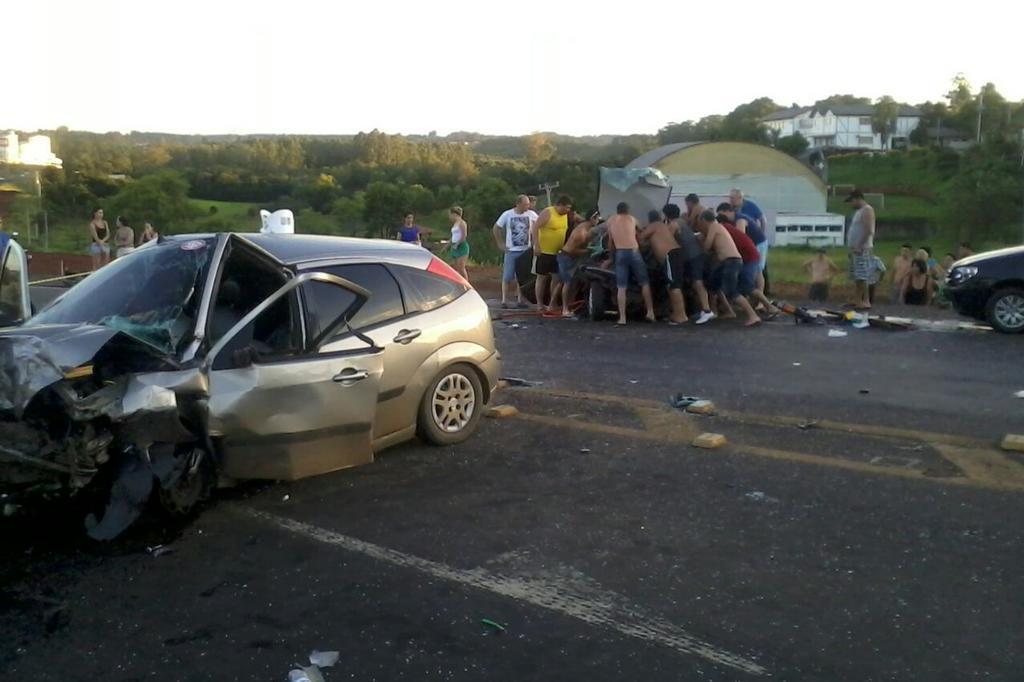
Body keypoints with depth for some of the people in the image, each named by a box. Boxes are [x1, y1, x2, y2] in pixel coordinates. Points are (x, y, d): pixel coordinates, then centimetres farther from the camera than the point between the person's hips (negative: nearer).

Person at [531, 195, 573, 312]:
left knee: (559, 277, 6)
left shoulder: (565, 215, 8)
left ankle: (552, 303, 16)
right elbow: (534, 228, -16)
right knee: (542, 277, 1)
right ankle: (540, 305, 8)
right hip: (543, 251, -7)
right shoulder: (547, 213, -13)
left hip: (557, 252, 7)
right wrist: (536, 246, -23)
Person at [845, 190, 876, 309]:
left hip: (862, 249, -10)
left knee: (861, 277, -11)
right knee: (856, 277, 11)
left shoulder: (867, 210, -11)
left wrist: (860, 246, -21)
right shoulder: (859, 211, 19)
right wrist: (852, 247, 15)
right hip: (855, 249, 10)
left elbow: (869, 230, -20)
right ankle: (858, 300, 15)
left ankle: (866, 302, -10)